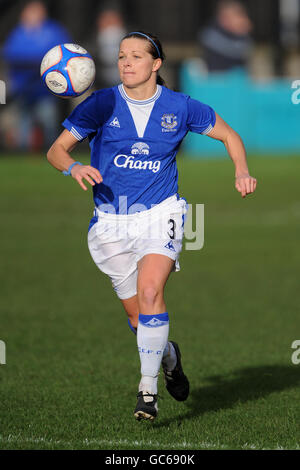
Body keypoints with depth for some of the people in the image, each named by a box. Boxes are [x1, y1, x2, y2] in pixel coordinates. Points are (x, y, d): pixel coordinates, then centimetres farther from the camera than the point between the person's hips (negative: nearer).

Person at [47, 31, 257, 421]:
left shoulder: (180, 107, -1)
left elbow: (229, 135, 13)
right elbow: (56, 150, -1)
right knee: (137, 316, 9)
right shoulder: (102, 105, -3)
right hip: (111, 222, 2)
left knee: (150, 292, -26)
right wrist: (74, 167, -23)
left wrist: (242, 173, -4)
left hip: (160, 214, -2)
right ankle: (168, 356, 42)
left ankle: (148, 389, -22)